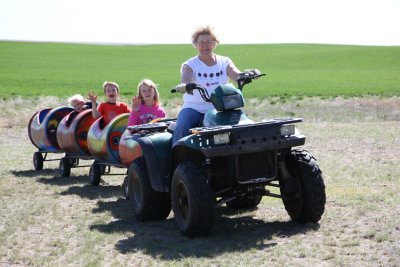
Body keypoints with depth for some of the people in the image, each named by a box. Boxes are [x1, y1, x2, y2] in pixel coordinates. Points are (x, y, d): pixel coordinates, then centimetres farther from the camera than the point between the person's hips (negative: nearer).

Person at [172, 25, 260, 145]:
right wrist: (183, 86, -42)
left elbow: (237, 76, -6)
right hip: (194, 108, -1)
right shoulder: (189, 65, 4)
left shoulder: (224, 62, 11)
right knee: (182, 128, -29)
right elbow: (186, 80, -17)